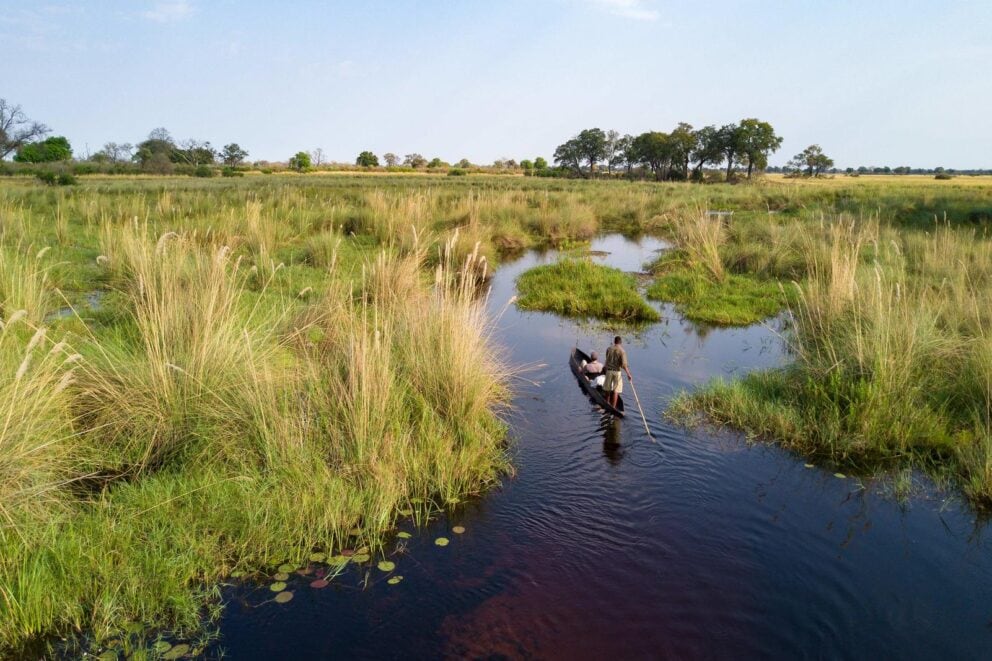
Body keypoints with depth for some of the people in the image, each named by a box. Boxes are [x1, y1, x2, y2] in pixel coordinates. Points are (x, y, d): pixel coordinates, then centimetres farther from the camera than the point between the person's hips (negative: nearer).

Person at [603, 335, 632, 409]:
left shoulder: (609, 349, -1)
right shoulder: (622, 351, -12)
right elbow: (624, 365, -18)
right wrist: (628, 374, -12)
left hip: (609, 371, 3)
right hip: (617, 372, -3)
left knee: (608, 389, 17)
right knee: (616, 391, 4)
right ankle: (613, 407, 5)